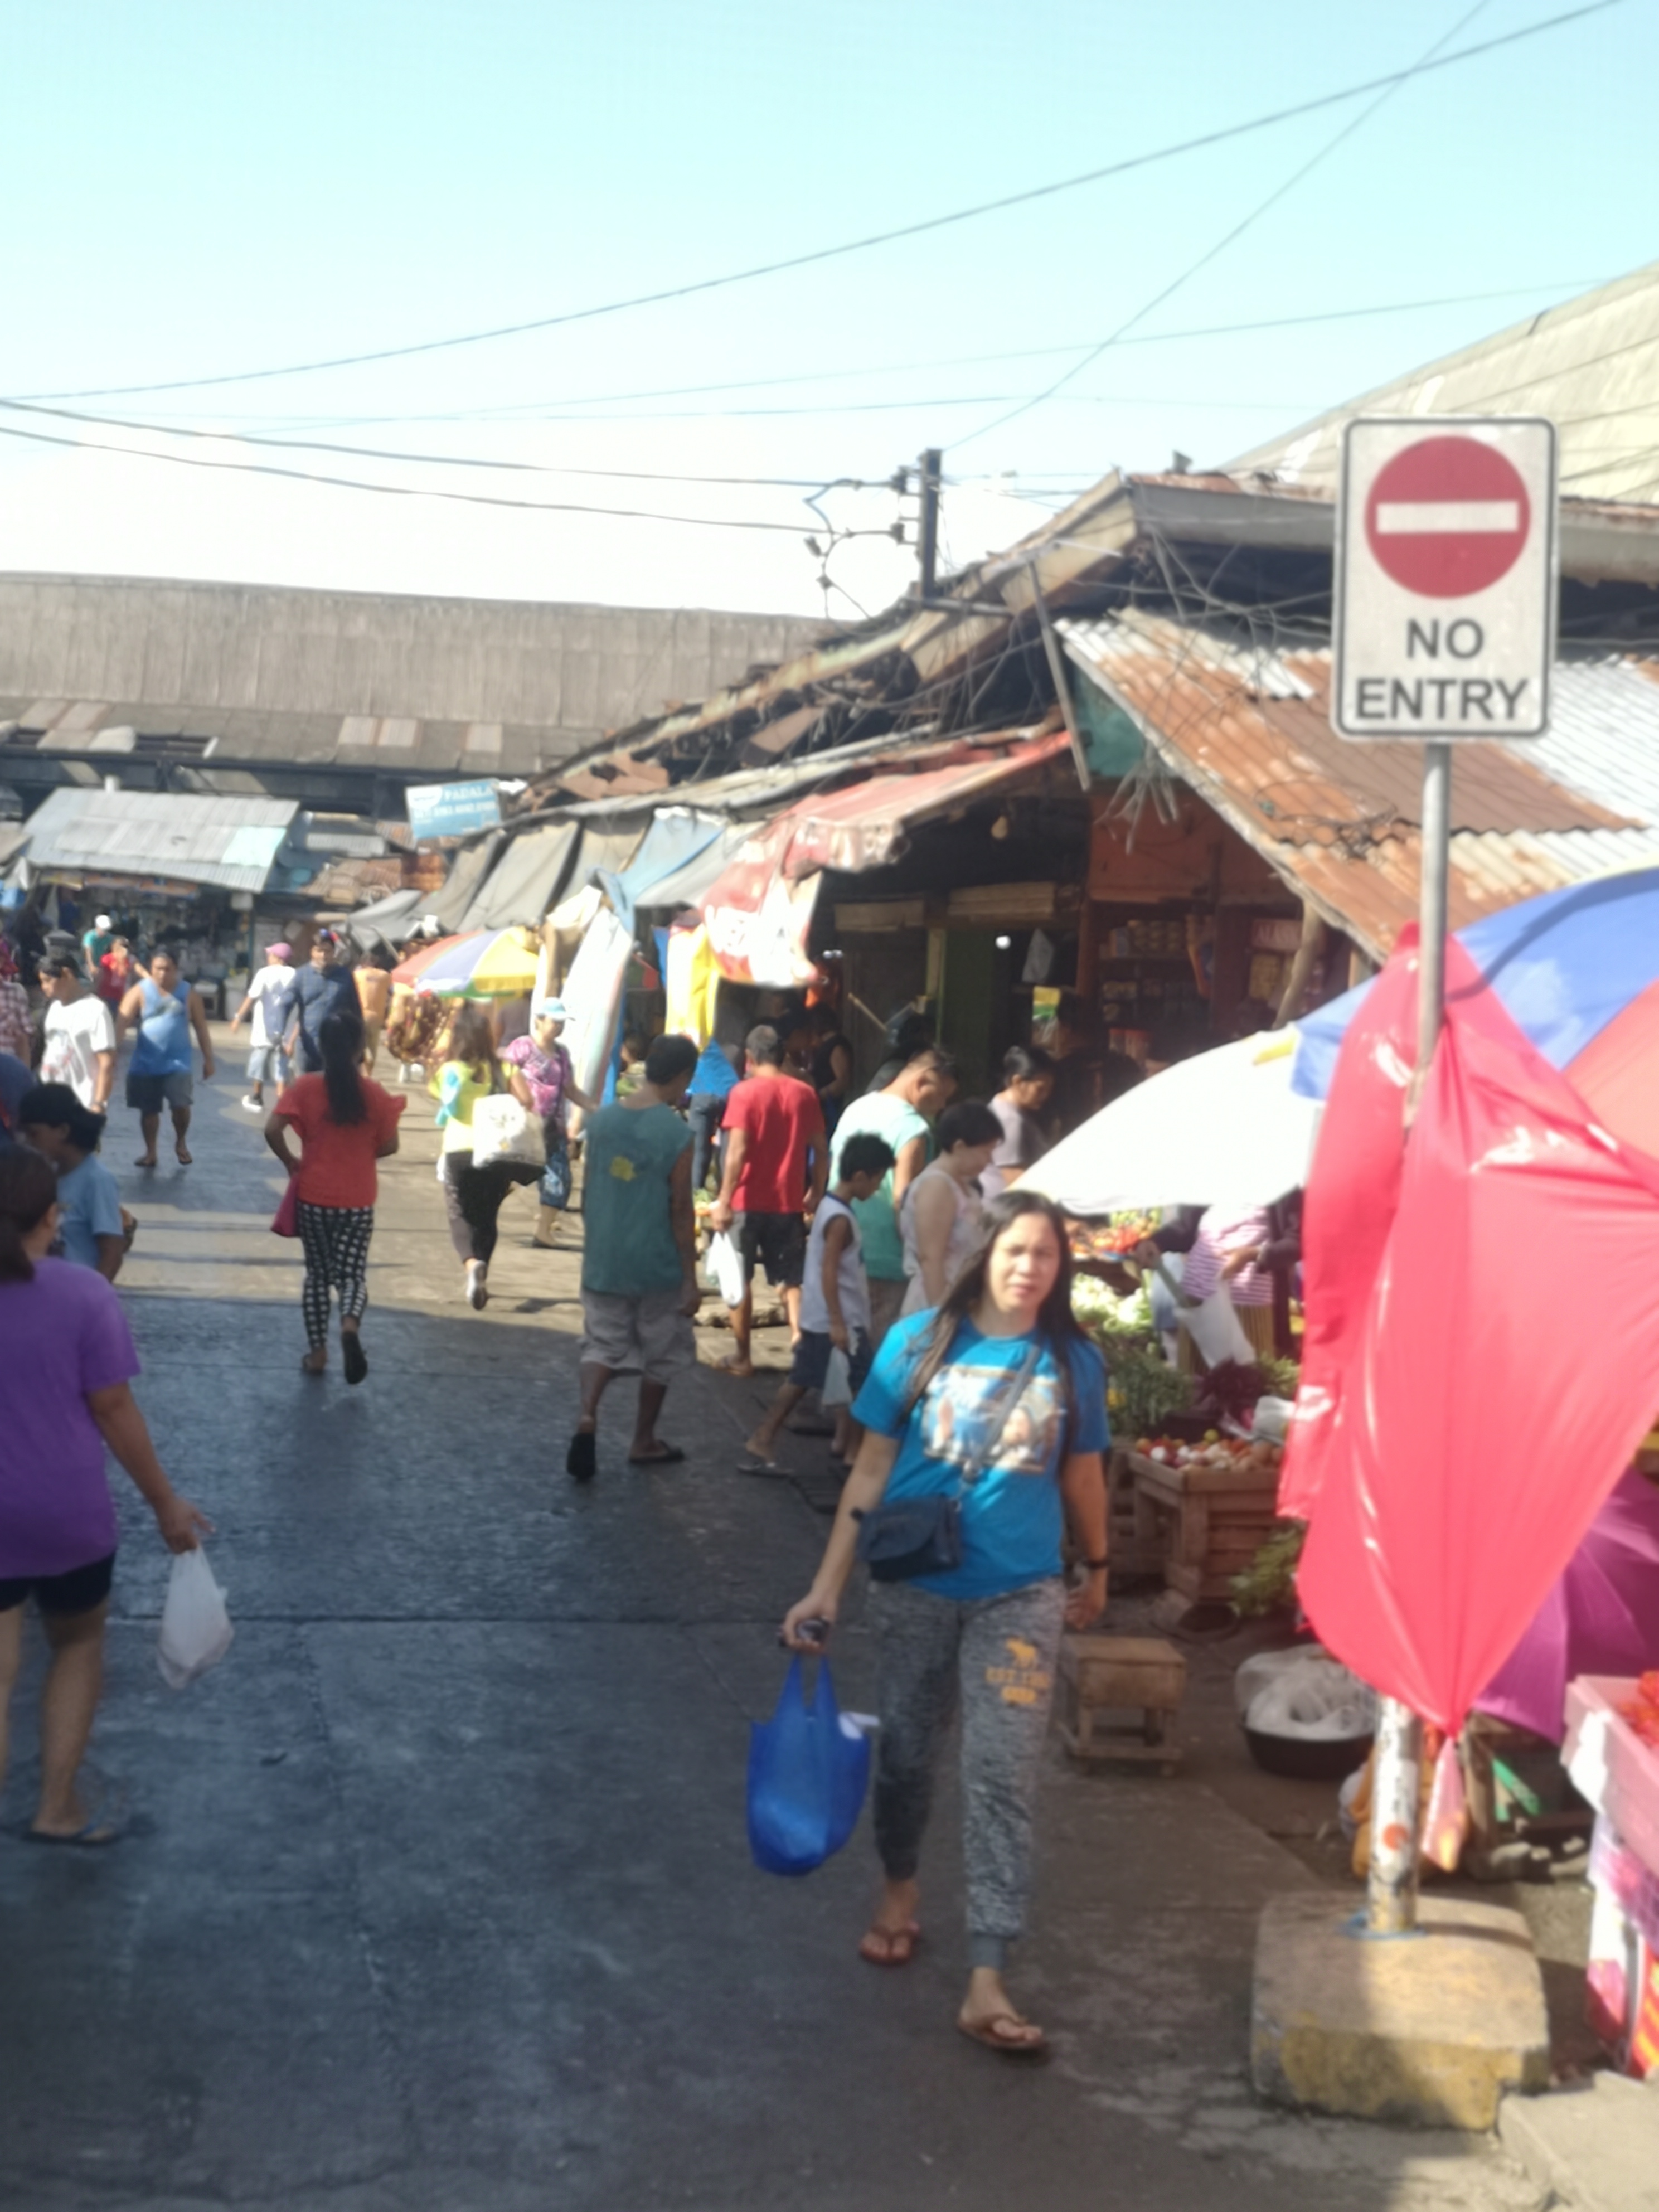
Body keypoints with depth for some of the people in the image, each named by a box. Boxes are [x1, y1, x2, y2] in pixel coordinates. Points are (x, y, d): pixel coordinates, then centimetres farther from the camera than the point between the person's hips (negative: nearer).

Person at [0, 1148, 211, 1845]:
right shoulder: (83, 1293, -13)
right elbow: (113, 1410, -10)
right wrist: (165, 1504, 0)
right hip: (68, 1514, -1)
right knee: (79, 1644, 23)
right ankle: (57, 1808, 22)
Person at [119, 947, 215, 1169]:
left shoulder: (187, 993, 1)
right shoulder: (140, 992, -4)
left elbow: (201, 1028, 7)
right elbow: (123, 1022, -14)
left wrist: (208, 1060, 7)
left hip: (177, 1062, 0)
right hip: (146, 1063, 1)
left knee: (181, 1106, -12)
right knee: (149, 1110, 8)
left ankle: (180, 1143, 15)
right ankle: (150, 1152, 23)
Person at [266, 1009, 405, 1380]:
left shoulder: (305, 1088, -8)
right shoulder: (375, 1094, -6)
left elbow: (272, 1130, -17)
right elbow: (389, 1146, 0)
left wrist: (291, 1162, -1)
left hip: (314, 1199, 0)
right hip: (358, 1203, 0)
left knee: (318, 1274, 17)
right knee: (352, 1274, 9)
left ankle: (317, 1351, 18)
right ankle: (351, 1324, -21)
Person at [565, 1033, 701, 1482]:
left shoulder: (602, 1119, 0)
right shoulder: (676, 1133, -15)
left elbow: (588, 1194, 8)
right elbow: (680, 1211, -13)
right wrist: (691, 1277, -6)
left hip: (603, 1261, 4)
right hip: (657, 1265, -4)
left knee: (602, 1344, 11)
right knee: (660, 1356, 14)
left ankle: (587, 1417, -13)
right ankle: (644, 1443, 24)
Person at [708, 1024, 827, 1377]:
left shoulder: (745, 1092, -10)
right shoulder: (804, 1093, 3)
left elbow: (737, 1152, -16)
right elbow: (821, 1150, 5)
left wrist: (724, 1200, -14)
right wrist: (816, 1193, 16)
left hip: (748, 1201, -3)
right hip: (789, 1202, 3)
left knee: (740, 1280, 9)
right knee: (791, 1280, 10)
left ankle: (741, 1357, 14)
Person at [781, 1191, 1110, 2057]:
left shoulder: (1074, 1363, -3)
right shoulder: (918, 1343, -6)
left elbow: (1082, 1478, 10)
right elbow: (871, 1472, -3)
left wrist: (1097, 1572, 21)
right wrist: (826, 1587, -5)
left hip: (1020, 1596, 0)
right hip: (914, 1589, 0)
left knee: (1003, 1779, -6)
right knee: (906, 1751, 16)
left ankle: (986, 1984, -5)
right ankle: (898, 1891, 44)